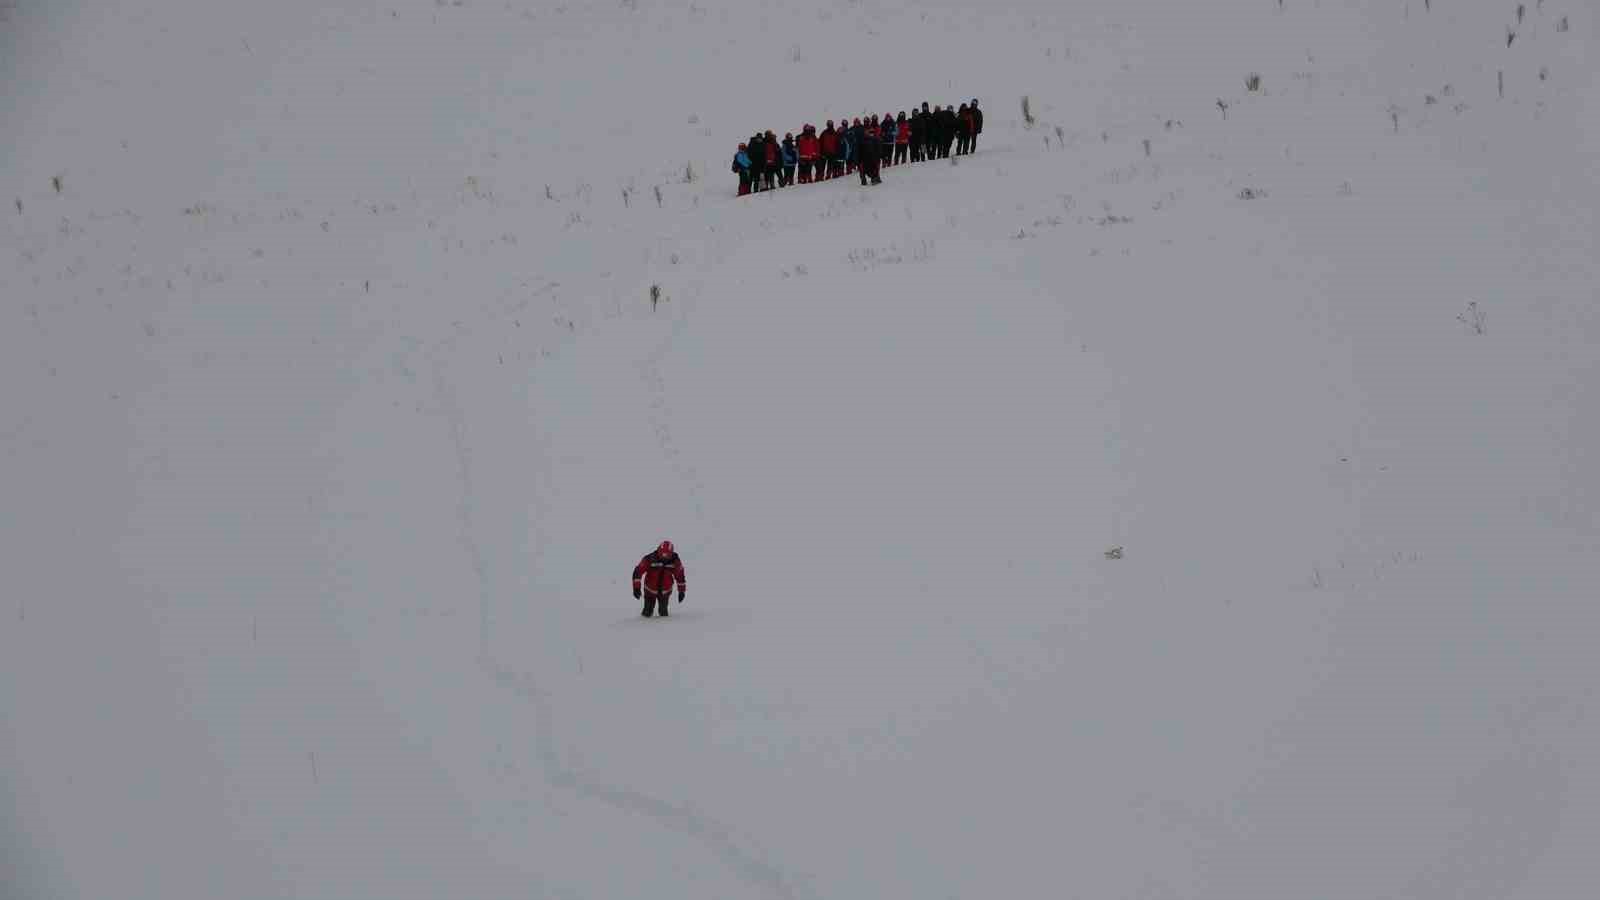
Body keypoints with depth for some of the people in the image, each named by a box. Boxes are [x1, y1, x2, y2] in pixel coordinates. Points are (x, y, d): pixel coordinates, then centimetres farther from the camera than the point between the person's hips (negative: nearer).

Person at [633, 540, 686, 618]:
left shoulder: (675, 560, -13)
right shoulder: (650, 559, -22)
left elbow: (680, 575, 0)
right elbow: (638, 571, -18)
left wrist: (681, 591, 4)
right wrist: (636, 588, -22)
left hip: (665, 591, 1)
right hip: (650, 590, -1)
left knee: (663, 612, 4)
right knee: (648, 612, 5)